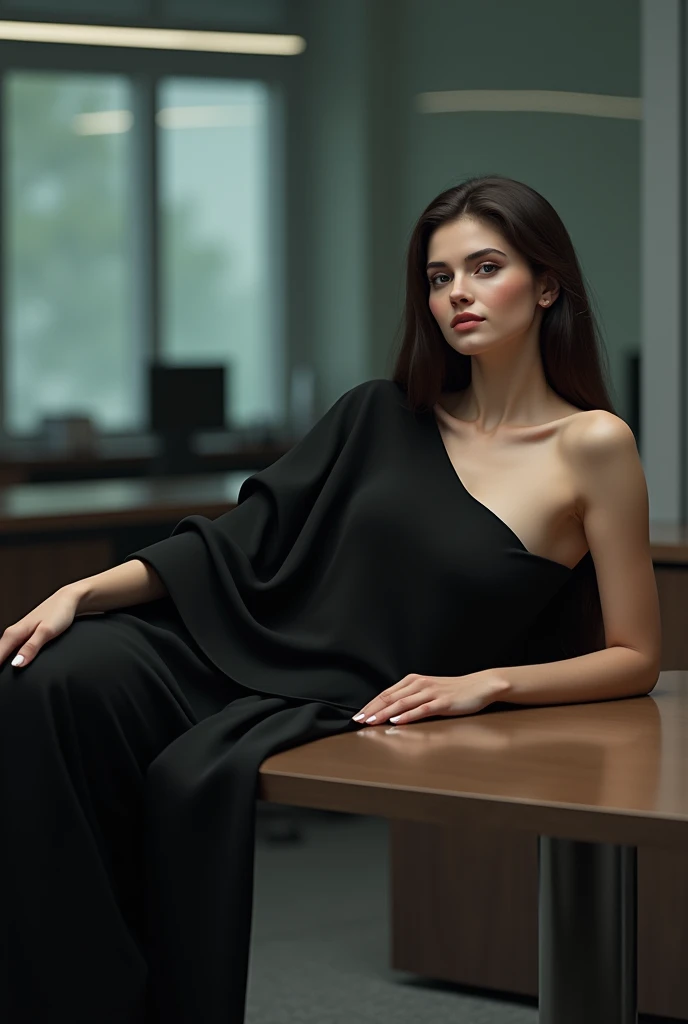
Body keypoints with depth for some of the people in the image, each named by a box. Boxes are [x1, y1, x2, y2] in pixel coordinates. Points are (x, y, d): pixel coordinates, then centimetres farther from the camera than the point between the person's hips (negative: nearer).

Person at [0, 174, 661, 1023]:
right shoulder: (381, 417, 14)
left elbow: (635, 658, 1)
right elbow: (243, 539, 9)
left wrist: (485, 681, -11)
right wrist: (82, 593, -3)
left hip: (357, 706, -4)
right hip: (240, 641, 4)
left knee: (198, 778, -34)